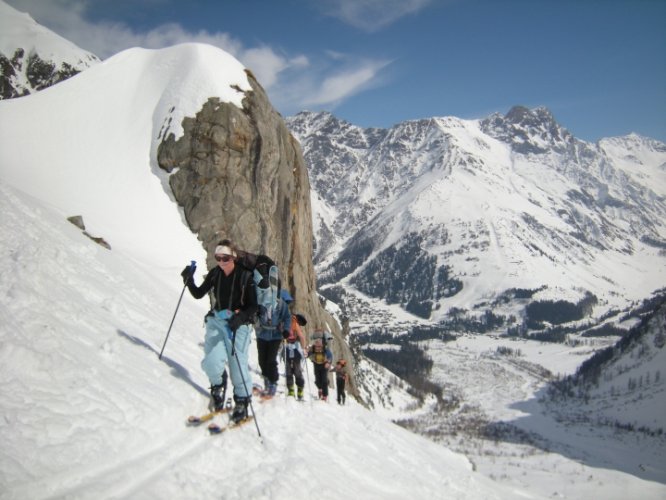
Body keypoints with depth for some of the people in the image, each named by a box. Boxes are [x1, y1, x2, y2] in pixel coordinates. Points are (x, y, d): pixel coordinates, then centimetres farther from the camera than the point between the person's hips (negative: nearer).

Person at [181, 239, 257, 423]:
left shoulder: (245, 276, -9)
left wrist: (240, 317, -27)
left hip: (238, 323, -3)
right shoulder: (215, 273, 3)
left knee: (237, 364, -7)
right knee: (213, 361, -13)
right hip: (216, 320, 3)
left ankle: (242, 402, 13)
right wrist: (189, 280, -7)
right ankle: (216, 386, 18)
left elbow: (253, 306, -9)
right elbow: (199, 294, 11)